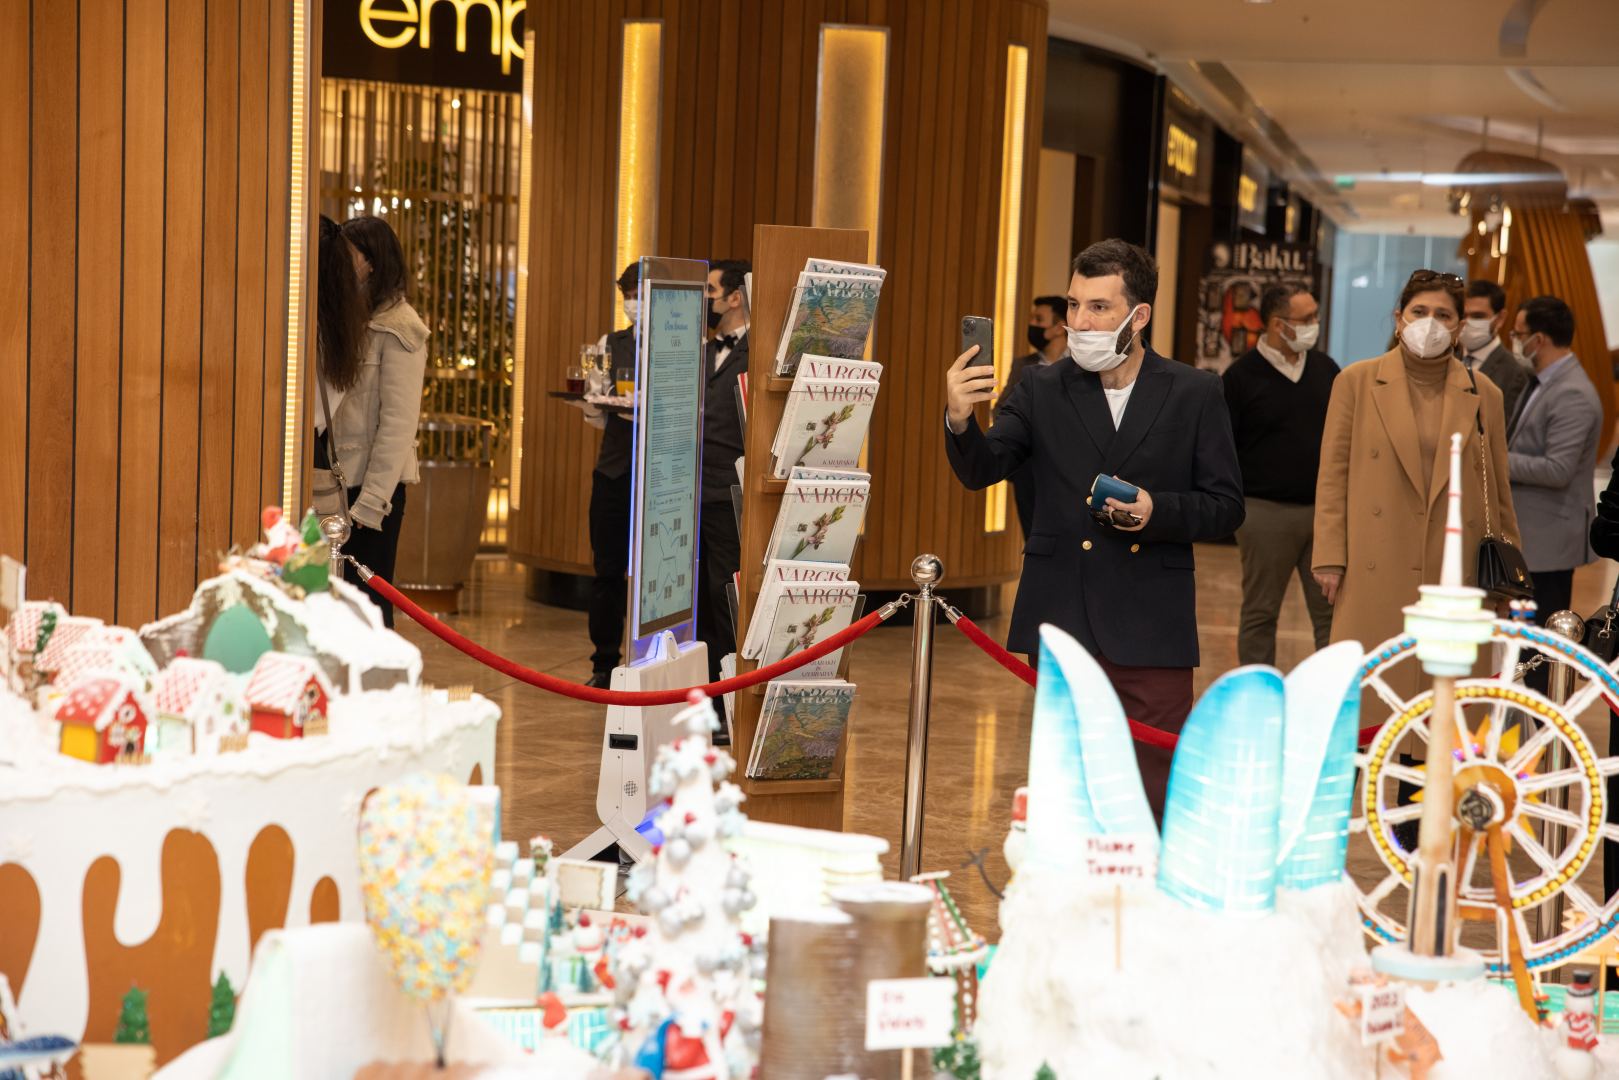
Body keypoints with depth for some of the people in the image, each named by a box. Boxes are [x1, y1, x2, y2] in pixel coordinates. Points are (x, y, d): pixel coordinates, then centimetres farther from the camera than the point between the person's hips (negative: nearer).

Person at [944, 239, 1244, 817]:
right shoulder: (1042, 390, 6)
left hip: (1152, 631, -1)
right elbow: (982, 470, -6)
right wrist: (959, 421, -27)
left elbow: (1226, 507, 3)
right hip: (1063, 621, 2)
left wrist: (1159, 511, -15)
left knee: (1158, 804, 0)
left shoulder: (1195, 394, 3)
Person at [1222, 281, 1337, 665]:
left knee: (1332, 611, 3)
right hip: (1266, 513, -3)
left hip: (1324, 509, 3)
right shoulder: (1242, 375, -4)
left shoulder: (1326, 369, 8)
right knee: (1260, 614, 6)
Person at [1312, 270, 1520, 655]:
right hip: (1375, 576, -2)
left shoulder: (1484, 395, 10)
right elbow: (1333, 475, 3)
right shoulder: (1356, 382, 4)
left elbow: (1498, 493, 15)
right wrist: (1329, 559, -3)